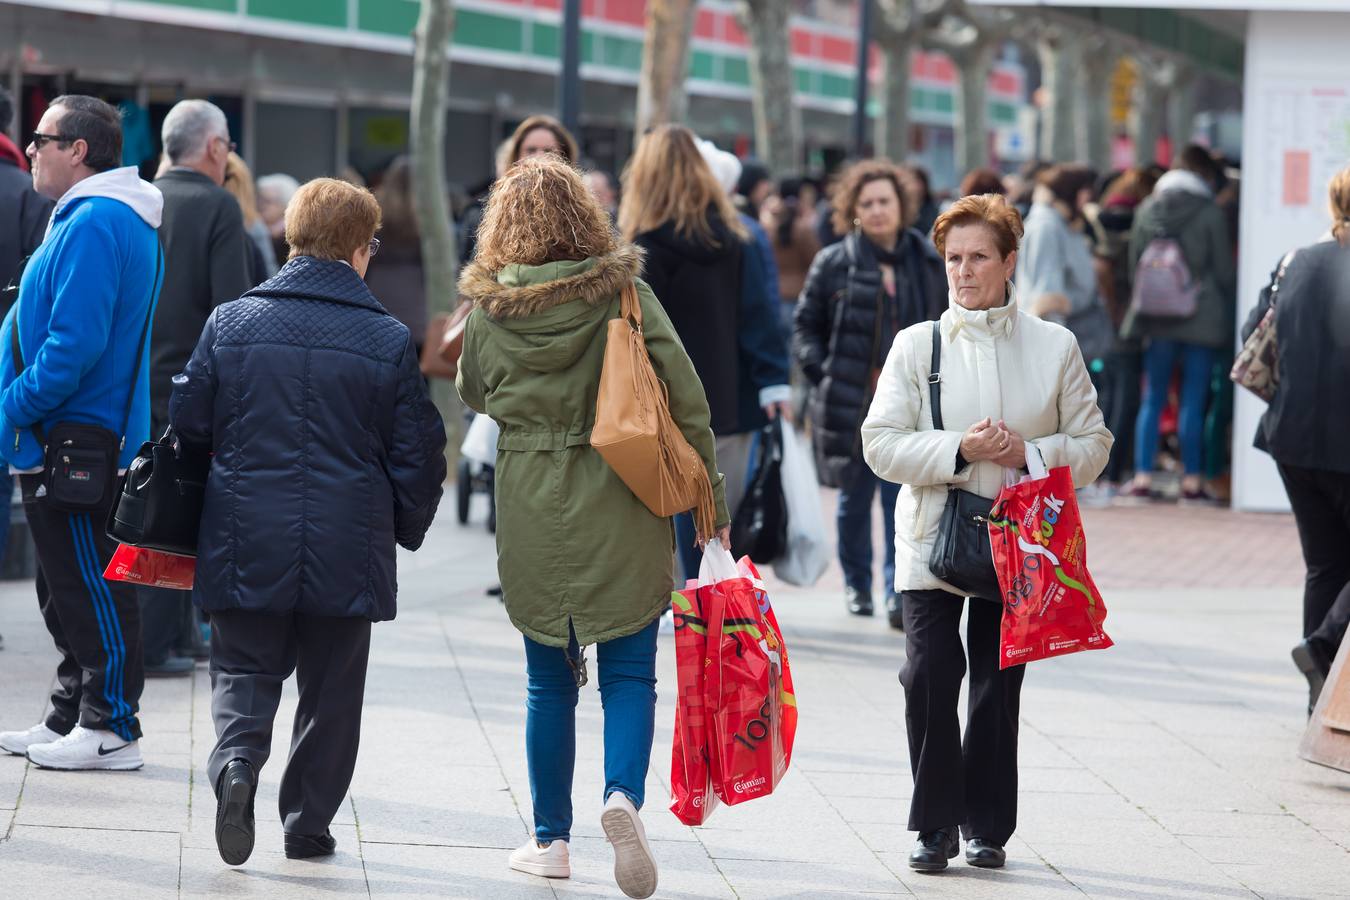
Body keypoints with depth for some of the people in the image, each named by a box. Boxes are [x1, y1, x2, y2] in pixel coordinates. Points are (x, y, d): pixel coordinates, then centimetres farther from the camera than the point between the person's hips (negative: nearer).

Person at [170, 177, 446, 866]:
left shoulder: (229, 322, -1)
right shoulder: (389, 341, -4)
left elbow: (187, 423, 4)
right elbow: (418, 454, -1)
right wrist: (406, 528, 16)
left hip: (246, 548, 1)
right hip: (347, 552, -1)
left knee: (244, 670, 11)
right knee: (330, 688, 13)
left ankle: (236, 758, -17)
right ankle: (309, 822, 17)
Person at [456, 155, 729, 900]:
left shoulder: (489, 310, -3)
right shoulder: (625, 294, -5)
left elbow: (473, 394, 16)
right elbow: (686, 398, -7)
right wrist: (709, 497, 0)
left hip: (531, 511, 1)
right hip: (622, 509, -1)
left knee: (549, 679, 12)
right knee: (629, 670, 5)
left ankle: (550, 839, 17)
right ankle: (624, 793, -19)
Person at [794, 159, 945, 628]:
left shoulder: (928, 263, 6)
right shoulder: (833, 264, 0)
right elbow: (806, 326, 5)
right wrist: (821, 374, -7)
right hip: (850, 403, 0)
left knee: (903, 501, -9)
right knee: (854, 498, 10)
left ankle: (899, 591, -9)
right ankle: (856, 583, 27)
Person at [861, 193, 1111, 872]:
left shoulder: (1054, 347, 3)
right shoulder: (916, 345, 2)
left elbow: (1092, 445, 5)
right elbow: (881, 444, -3)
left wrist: (1029, 453, -13)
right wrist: (958, 451, -17)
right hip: (931, 539, -1)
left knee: (998, 685, 5)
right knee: (929, 676, -12)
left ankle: (986, 824, 18)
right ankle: (934, 825, 0)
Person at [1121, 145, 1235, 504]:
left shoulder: (1147, 209, 4)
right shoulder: (1210, 212, -7)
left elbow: (1134, 262, 9)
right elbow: (1224, 270, -3)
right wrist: (1227, 304, 13)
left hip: (1156, 318, 3)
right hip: (1201, 317, -3)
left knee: (1152, 400, 8)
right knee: (1193, 402, 0)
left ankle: (1142, 478, 3)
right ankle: (1192, 481, 2)